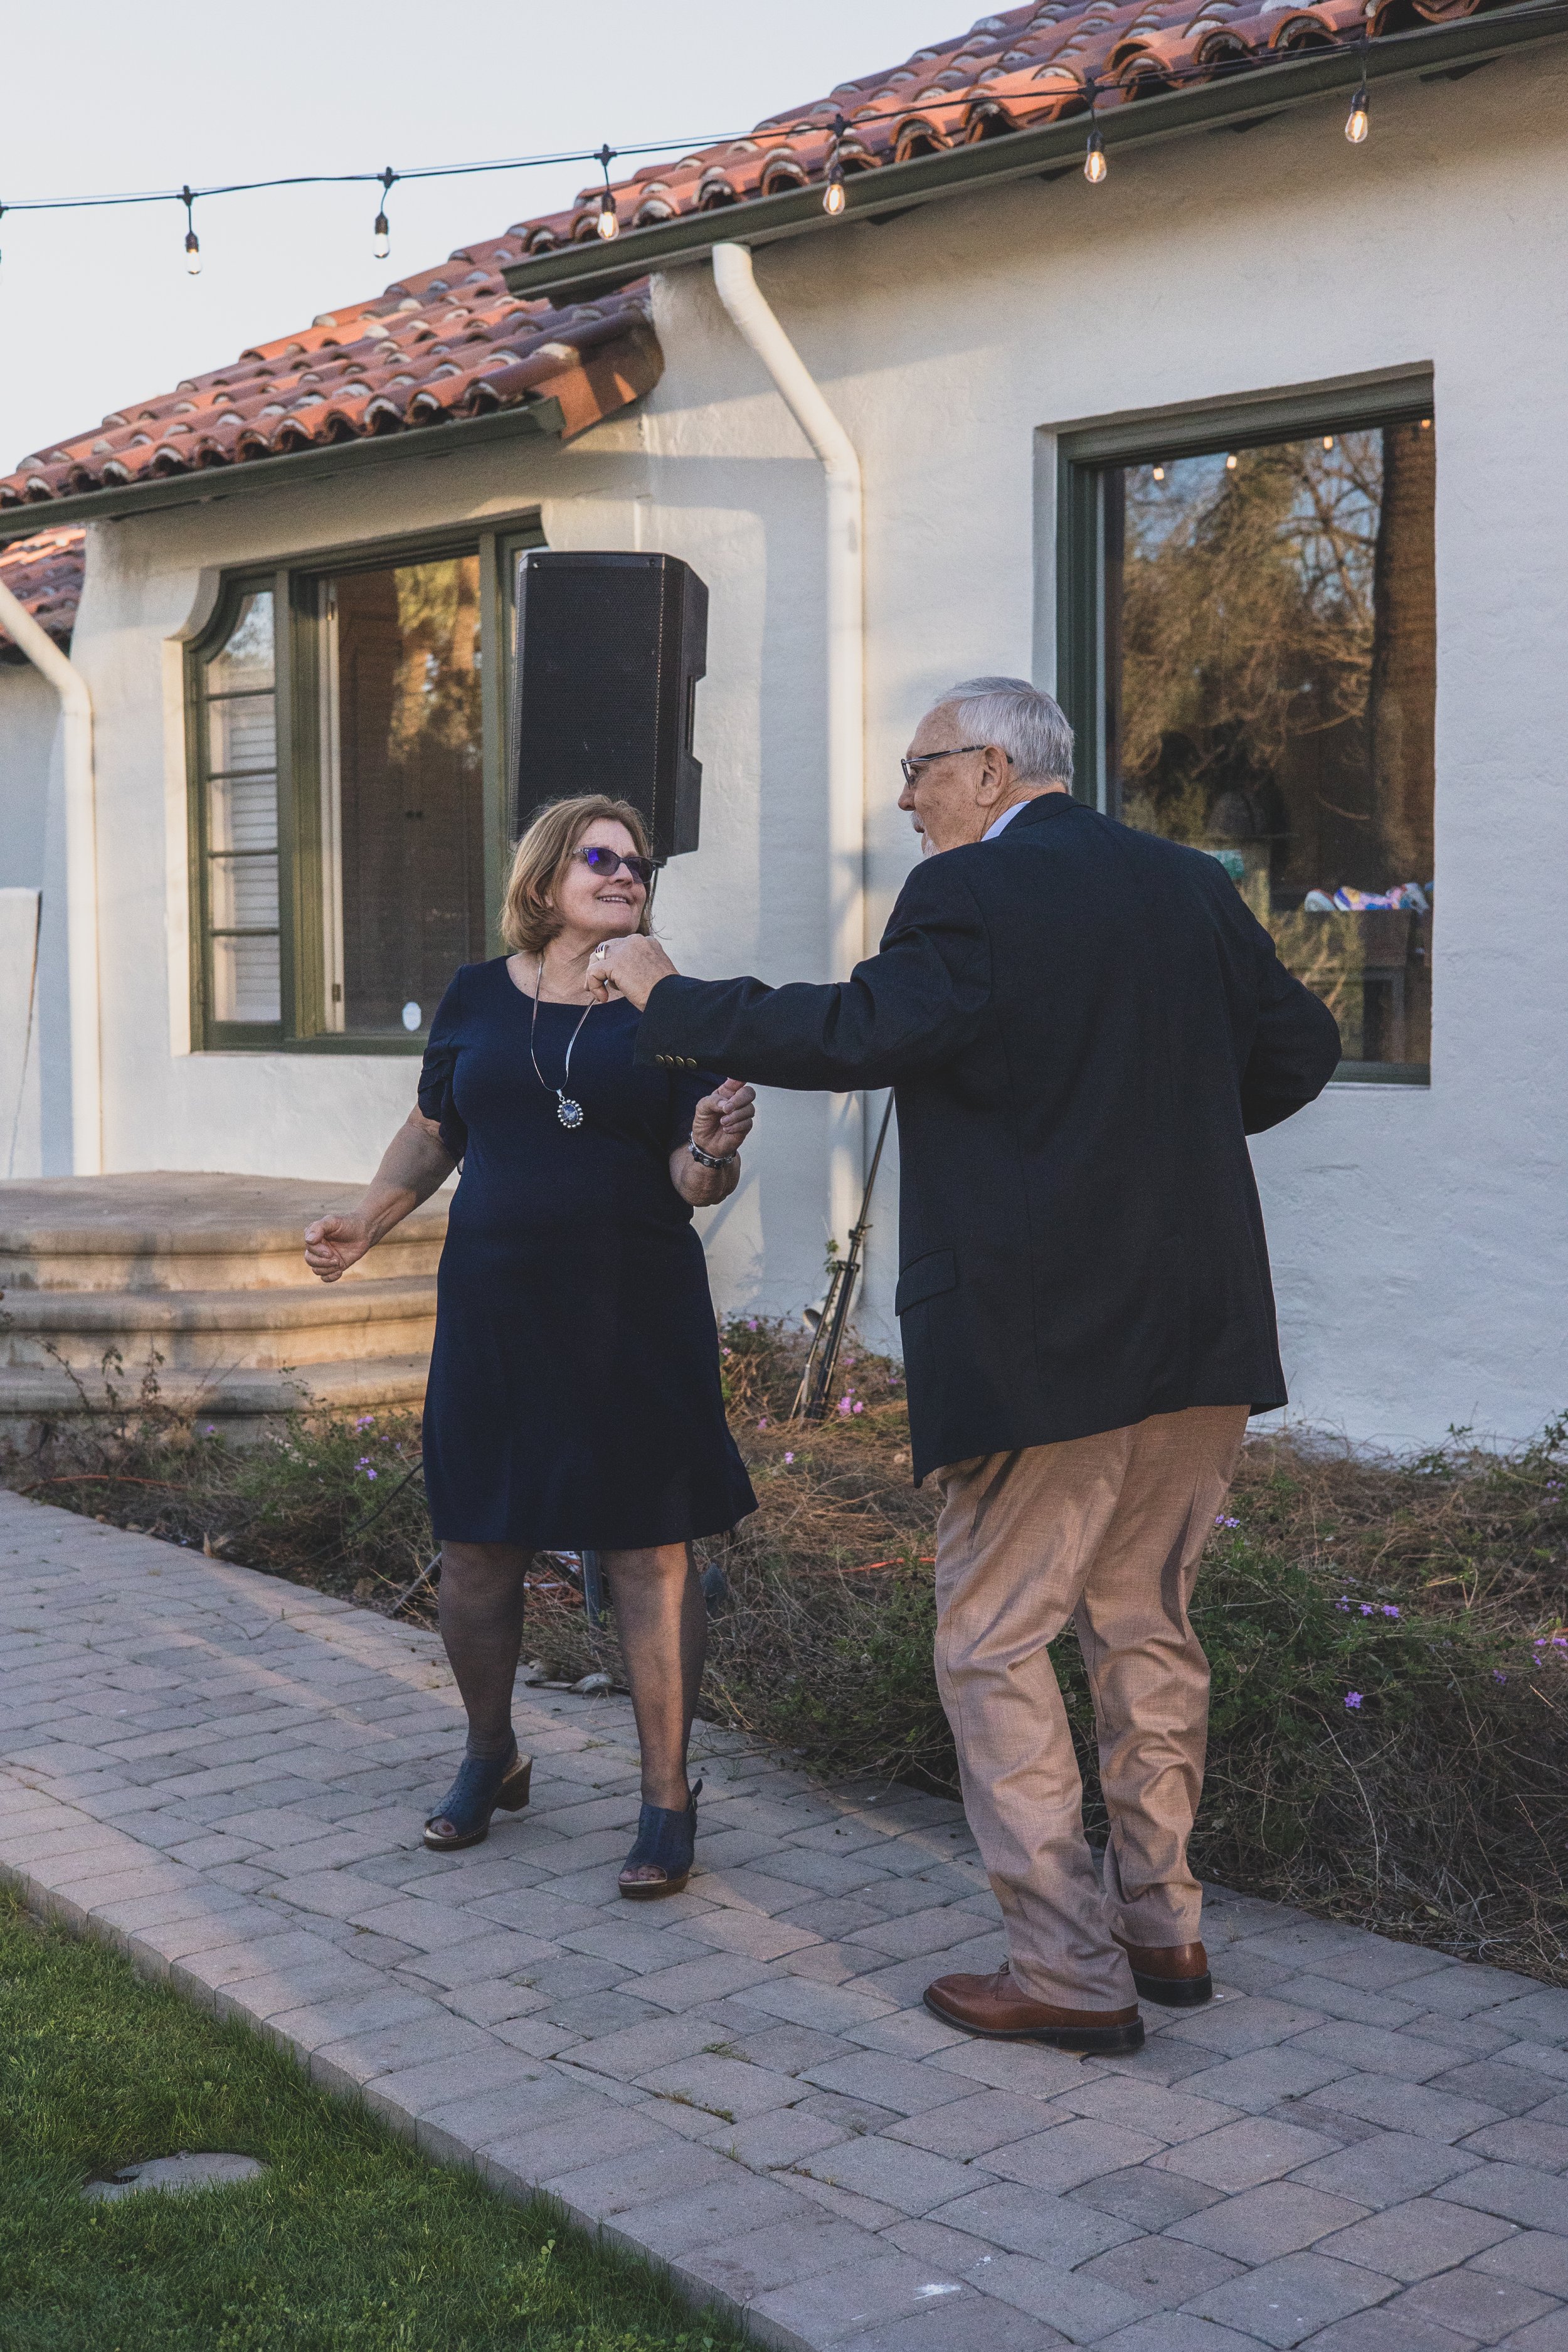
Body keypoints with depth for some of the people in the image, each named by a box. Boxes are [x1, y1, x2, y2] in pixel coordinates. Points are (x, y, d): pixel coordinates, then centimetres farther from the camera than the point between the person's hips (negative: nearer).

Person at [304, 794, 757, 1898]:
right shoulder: (477, 997, 7)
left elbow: (694, 1181, -2)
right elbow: (434, 1132, 18)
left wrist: (713, 1148, -24)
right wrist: (368, 1221, 5)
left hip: (636, 1311, -2)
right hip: (496, 1309, 2)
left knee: (650, 1555, -2)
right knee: (476, 1547, 9)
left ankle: (668, 1801, 10)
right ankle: (491, 1757, 32)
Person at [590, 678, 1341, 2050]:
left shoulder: (972, 893, -11)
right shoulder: (1188, 884, 11)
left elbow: (856, 1036, -20)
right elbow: (1299, 1047, 14)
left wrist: (666, 999, -10)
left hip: (1039, 1344, -8)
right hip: (1201, 1332, 8)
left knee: (995, 1647, 4)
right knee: (1148, 1628, 19)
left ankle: (1071, 1972, 6)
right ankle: (1163, 1927, 28)